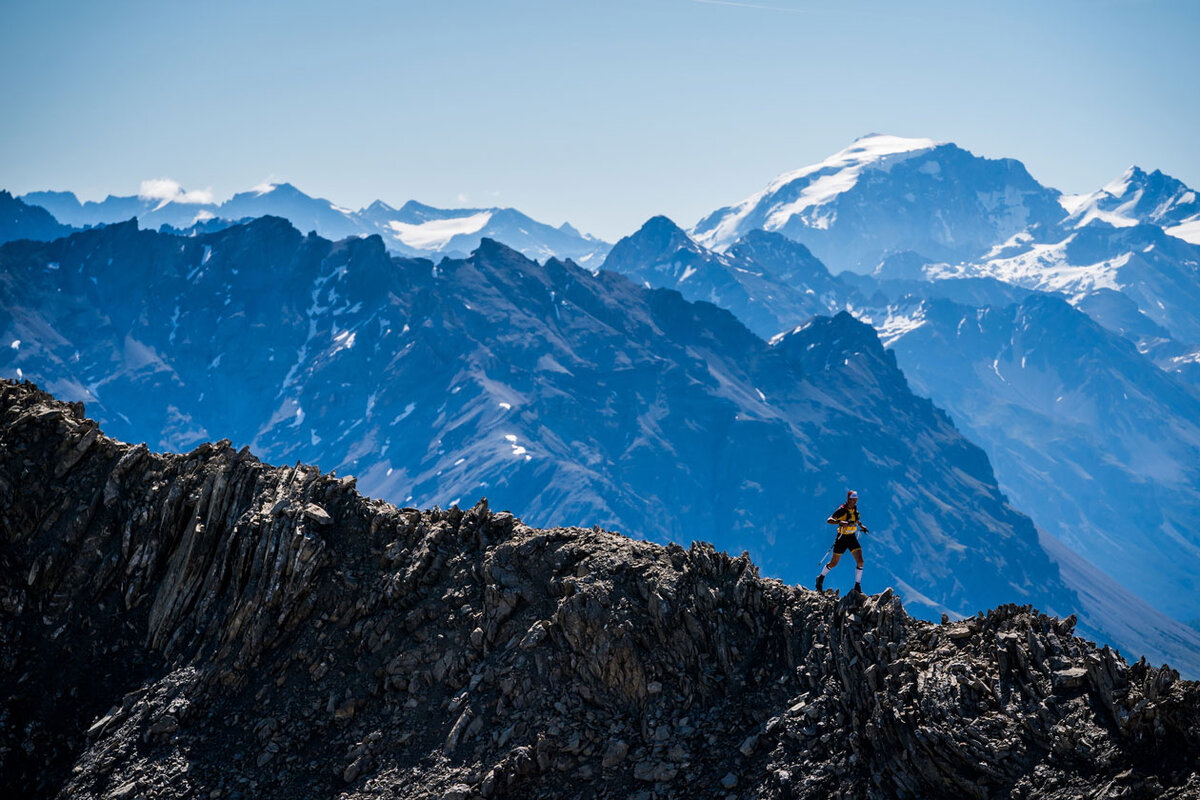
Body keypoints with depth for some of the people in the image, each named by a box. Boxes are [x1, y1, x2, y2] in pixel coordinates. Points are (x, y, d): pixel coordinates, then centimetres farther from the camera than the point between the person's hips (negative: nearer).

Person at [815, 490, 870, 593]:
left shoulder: (854, 507, 1)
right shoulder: (842, 510, -19)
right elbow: (829, 520, -29)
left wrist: (861, 525, 14)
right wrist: (840, 522, -44)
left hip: (852, 538, 5)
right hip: (842, 538, -5)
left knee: (860, 561, -11)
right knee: (834, 563, 9)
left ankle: (857, 587, -1)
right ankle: (821, 578, 36)